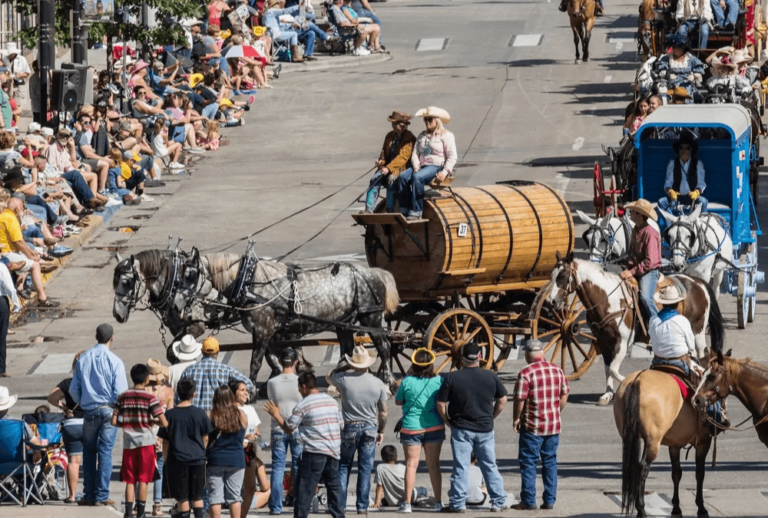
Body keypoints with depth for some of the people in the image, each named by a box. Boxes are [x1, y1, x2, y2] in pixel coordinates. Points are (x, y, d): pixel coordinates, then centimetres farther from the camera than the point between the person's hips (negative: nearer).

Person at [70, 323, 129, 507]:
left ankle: (89, 495, 10)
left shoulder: (83, 359, 1)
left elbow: (74, 389, 5)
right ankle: (102, 496, 0)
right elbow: (121, 391, -12)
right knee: (105, 452, 1)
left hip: (89, 410, 2)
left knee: (89, 452, 11)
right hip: (109, 409, -2)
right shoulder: (114, 361, -10)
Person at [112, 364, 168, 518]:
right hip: (145, 442, -3)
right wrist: (152, 421, 8)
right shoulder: (150, 398, -7)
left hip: (128, 443, 3)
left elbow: (114, 421, 2)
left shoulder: (122, 398, 3)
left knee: (129, 480, 8)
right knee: (143, 479, 2)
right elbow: (164, 423, -12)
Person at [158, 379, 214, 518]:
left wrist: (166, 459, 10)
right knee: (197, 497, 10)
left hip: (177, 460, -1)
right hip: (197, 459, 1)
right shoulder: (200, 414, -3)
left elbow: (165, 442, -1)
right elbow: (205, 439, 5)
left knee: (183, 499, 4)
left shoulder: (170, 414, -5)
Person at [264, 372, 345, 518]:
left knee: (305, 489, -4)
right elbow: (341, 424, 17)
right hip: (334, 451, 6)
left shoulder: (302, 405, -6)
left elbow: (288, 428, -3)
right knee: (333, 485, 15)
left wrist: (276, 414, 11)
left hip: (314, 452, -6)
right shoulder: (331, 401, 12)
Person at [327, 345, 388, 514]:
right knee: (365, 468, 5)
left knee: (343, 467, 9)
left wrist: (347, 366, 15)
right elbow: (383, 412, 2)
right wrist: (381, 431, 15)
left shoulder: (344, 379, -10)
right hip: (370, 428, 1)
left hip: (349, 427, -1)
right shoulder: (378, 384, -3)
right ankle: (362, 505, 5)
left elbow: (329, 376, 15)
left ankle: (340, 504, 5)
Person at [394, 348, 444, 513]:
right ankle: (438, 502, 10)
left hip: (411, 428, -2)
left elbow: (398, 401, 5)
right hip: (434, 428, 2)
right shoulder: (438, 381, -4)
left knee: (411, 465, 0)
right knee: (434, 465, 8)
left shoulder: (407, 381, -8)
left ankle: (407, 502, -6)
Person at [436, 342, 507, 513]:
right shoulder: (491, 377, -2)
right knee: (490, 466, 10)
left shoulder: (452, 378, -7)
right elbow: (502, 401, 6)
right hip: (485, 429, 2)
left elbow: (441, 404, -6)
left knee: (460, 467, 2)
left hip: (461, 429, -2)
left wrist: (448, 421, 7)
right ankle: (498, 502, 12)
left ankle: (458, 503, 2)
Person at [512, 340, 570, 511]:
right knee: (550, 462, 11)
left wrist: (516, 419, -1)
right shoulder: (557, 370, 3)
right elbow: (564, 395, 8)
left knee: (528, 463, 3)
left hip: (532, 426, -5)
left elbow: (520, 399, -15)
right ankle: (550, 500, 11)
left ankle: (528, 501, 3)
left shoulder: (526, 373, -14)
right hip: (554, 425, 5)